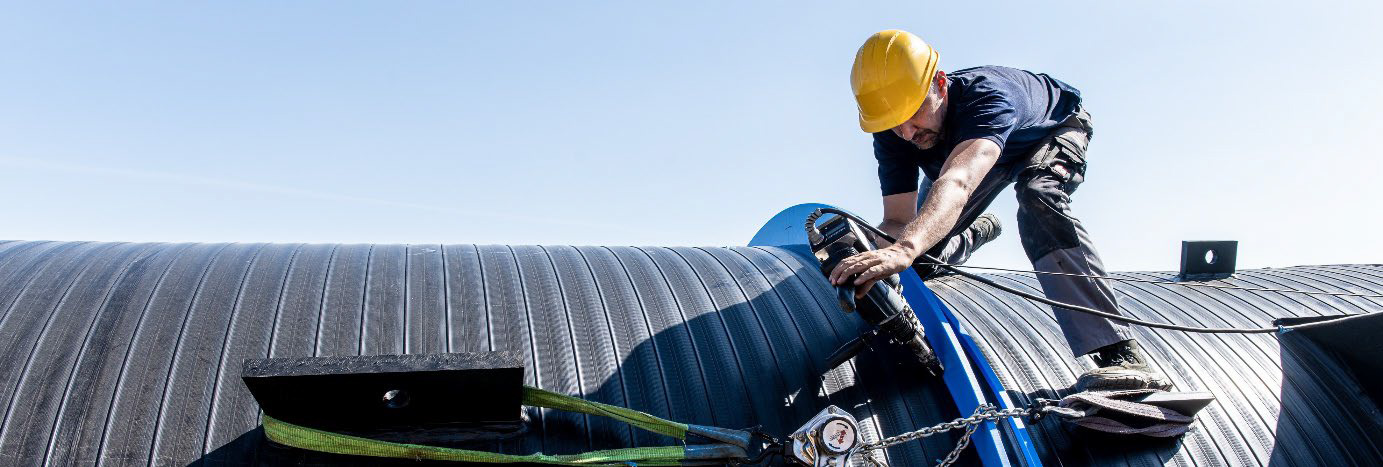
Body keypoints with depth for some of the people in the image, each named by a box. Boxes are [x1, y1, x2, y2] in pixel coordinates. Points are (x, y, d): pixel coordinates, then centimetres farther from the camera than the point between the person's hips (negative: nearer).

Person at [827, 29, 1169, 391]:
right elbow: (898, 219, -30)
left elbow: (958, 182, -64)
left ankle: (1118, 352, -39)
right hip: (972, 146, 6)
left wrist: (905, 249, -81)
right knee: (926, 239, -4)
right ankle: (979, 230, 37)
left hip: (1054, 129, -5)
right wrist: (873, 257, -53)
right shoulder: (892, 134, -28)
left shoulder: (986, 93, -46)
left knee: (1038, 201, -38)